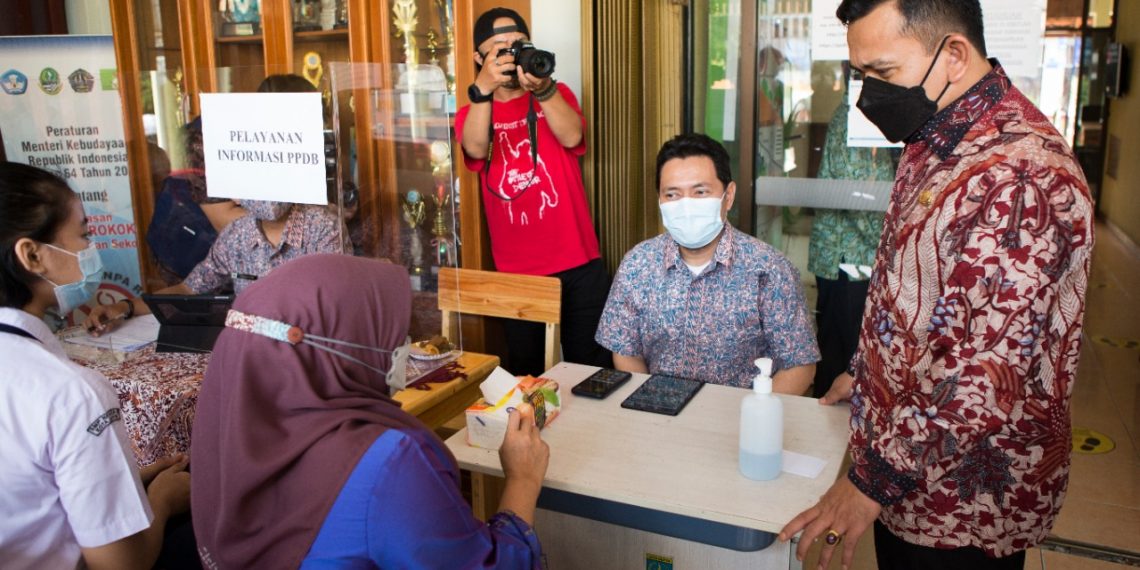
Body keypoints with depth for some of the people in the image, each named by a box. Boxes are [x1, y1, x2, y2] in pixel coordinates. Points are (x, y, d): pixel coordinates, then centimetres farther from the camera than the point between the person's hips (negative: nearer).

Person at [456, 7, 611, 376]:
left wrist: (543, 89, -31)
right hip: (516, 270, 0)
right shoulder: (473, 113, 5)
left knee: (592, 365, 8)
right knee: (525, 371, 12)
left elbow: (572, 137, -14)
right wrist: (483, 89, -34)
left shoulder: (558, 94, 7)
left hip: (578, 262, 0)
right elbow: (476, 149, -18)